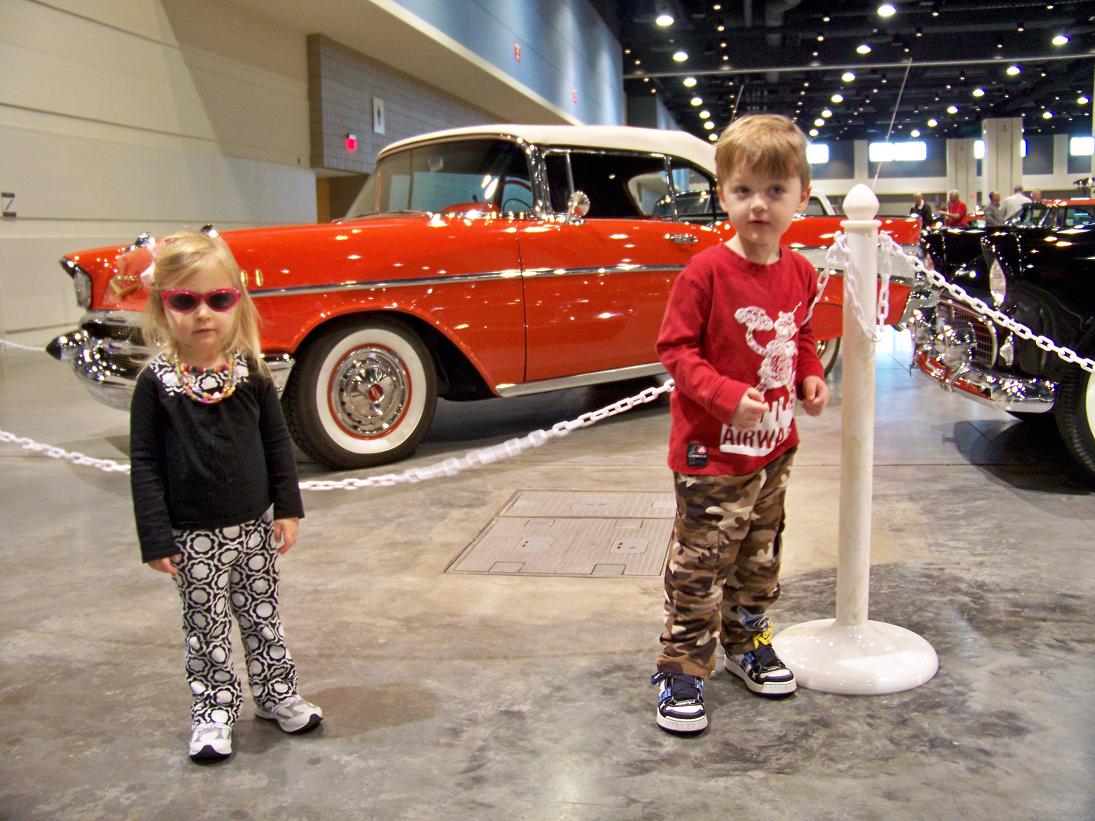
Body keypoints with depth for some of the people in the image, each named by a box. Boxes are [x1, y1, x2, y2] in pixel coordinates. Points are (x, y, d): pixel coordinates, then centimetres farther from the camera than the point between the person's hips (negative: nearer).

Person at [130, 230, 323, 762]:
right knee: (206, 628, 10)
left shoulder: (251, 372, -4)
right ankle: (213, 713, 25)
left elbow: (277, 444, 3)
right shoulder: (156, 382, -10)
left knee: (262, 617, 16)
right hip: (194, 536, -2)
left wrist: (287, 509, 0)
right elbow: (145, 463, -8)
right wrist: (156, 538, -9)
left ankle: (277, 696, 32)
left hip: (254, 525, 2)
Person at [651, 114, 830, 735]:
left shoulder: (800, 272, 3)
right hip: (712, 451, -7)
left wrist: (811, 378, 0)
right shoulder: (707, 272, -17)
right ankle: (683, 671, 14)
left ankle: (748, 641, 41)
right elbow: (675, 348, -15)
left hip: (775, 447, 7)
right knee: (700, 568, 1)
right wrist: (727, 397, -26)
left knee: (760, 557, 22)